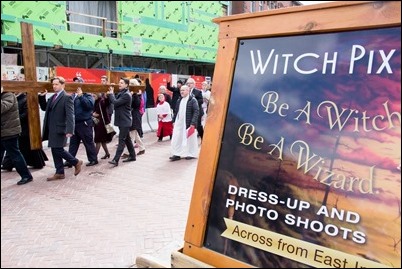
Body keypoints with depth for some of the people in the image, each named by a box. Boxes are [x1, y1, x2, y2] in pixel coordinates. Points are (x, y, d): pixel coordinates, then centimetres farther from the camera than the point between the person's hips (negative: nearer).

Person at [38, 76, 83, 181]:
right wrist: (42, 96, 10)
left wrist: (69, 130, -24)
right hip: (51, 129, 8)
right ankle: (59, 173, 19)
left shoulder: (67, 97, -10)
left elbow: (70, 115, -17)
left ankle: (76, 162, 12)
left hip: (60, 129, -8)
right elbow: (44, 108, 24)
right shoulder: (52, 97, 15)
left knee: (58, 150, -8)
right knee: (55, 151, 10)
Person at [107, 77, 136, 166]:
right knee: (127, 139, 15)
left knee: (122, 140, -10)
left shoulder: (127, 95, -15)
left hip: (125, 121, -9)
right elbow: (114, 101, 11)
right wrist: (110, 94, -2)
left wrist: (111, 94, -7)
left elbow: (116, 102, -22)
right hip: (122, 120, 9)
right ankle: (132, 156, 24)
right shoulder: (120, 93, 15)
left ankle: (116, 160, -12)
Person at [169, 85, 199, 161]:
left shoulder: (193, 100, -8)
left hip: (188, 123, -6)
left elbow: (196, 111, -14)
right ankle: (177, 154, 12)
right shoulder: (179, 100, 13)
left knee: (190, 139, 5)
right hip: (179, 123, 6)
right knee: (176, 139, 4)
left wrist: (193, 123, -19)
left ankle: (191, 154, 20)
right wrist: (174, 120, 12)